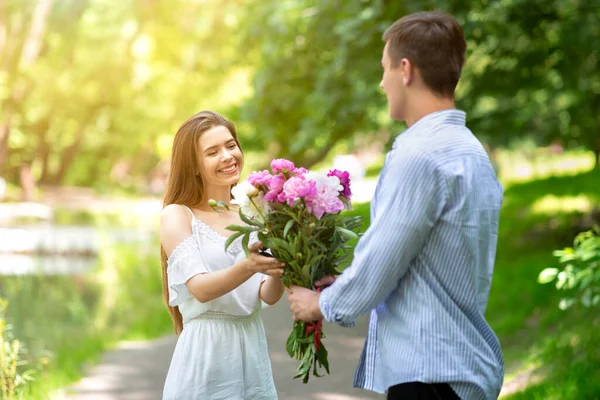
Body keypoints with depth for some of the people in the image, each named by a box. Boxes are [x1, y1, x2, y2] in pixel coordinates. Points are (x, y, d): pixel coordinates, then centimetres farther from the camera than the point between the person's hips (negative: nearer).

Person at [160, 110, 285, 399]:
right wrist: (248, 266, -32)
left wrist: (278, 269, -22)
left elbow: (269, 296, -2)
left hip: (253, 353, 4)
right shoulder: (177, 215, -4)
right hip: (205, 356, -4)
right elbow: (200, 288, -17)